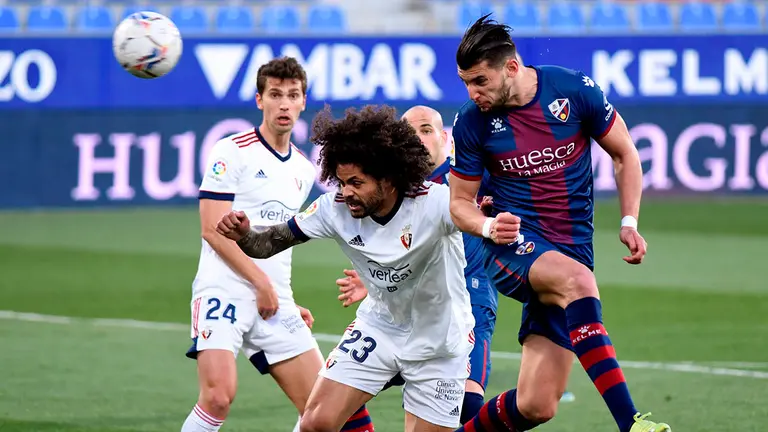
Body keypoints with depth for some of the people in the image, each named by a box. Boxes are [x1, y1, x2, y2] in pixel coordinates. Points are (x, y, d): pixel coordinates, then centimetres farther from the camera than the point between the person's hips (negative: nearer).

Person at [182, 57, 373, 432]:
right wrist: (261, 282, -13)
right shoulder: (232, 153, -4)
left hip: (275, 302, 7)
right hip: (225, 291, -7)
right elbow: (213, 229, -10)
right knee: (218, 397, -25)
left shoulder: (304, 169, 17)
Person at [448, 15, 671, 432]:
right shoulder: (471, 123, -4)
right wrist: (487, 226, -15)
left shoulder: (574, 90, -5)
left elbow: (624, 153, 8)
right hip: (514, 247, -2)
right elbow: (460, 203, 7)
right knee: (577, 280, -39)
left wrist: (629, 222, -3)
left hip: (572, 253, 2)